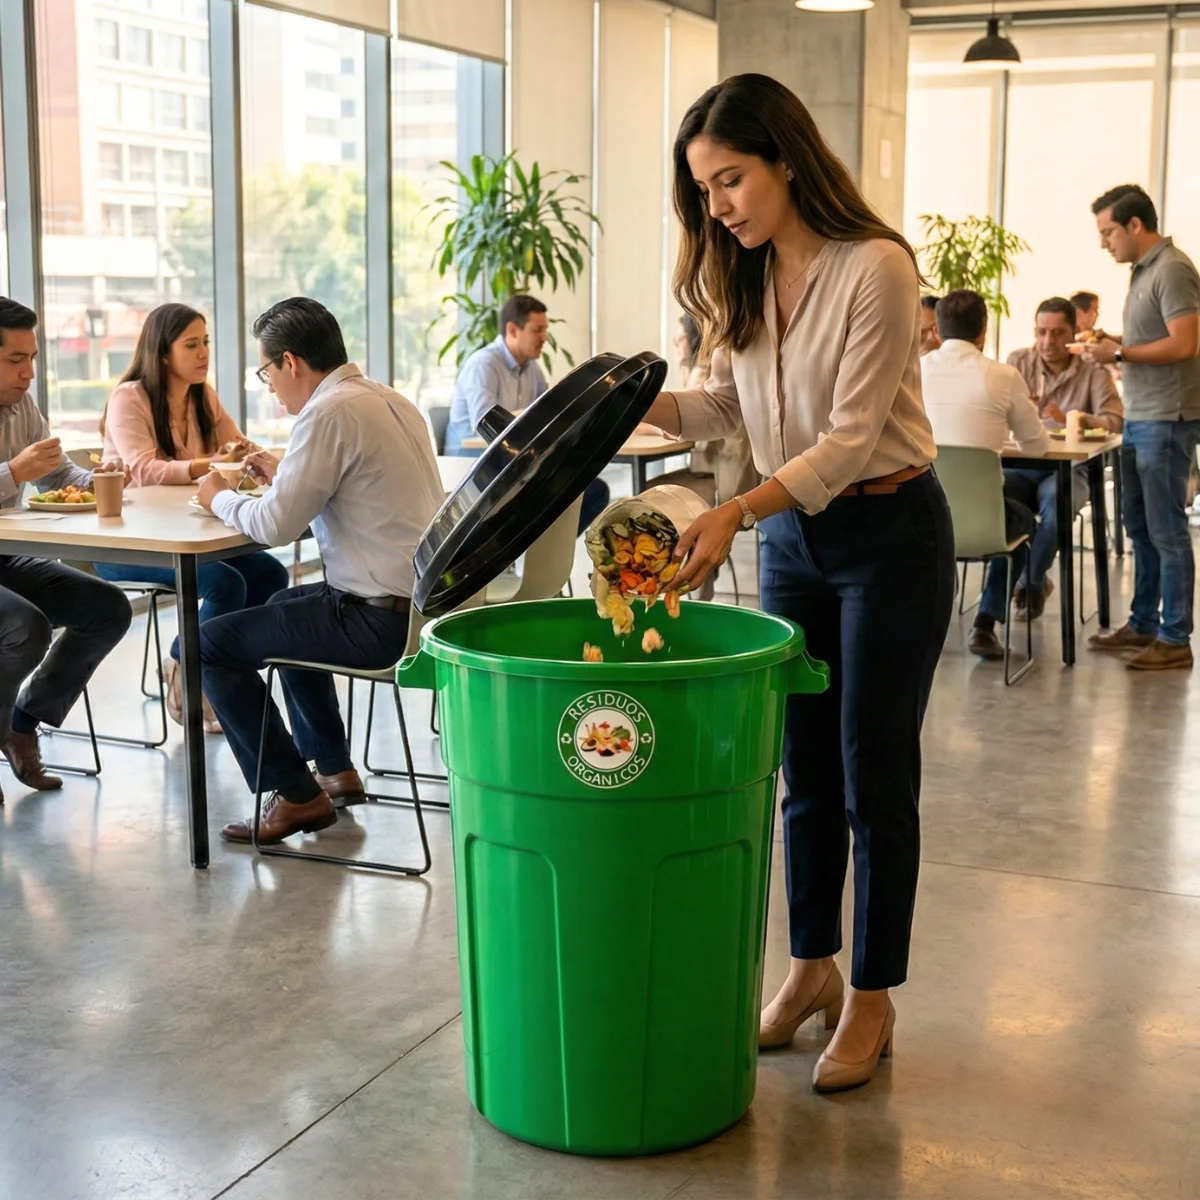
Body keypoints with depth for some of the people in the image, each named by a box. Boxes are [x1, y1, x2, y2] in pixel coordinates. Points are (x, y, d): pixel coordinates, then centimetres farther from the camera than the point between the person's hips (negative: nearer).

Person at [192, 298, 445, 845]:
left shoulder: (331, 411, -17)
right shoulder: (389, 400, 11)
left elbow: (276, 525, -17)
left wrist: (221, 499, 1)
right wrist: (283, 476, 21)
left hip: (381, 620, -10)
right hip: (424, 598, 10)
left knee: (209, 645, 0)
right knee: (283, 608, 34)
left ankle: (296, 795, 6)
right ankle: (335, 769, 35)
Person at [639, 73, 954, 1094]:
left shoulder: (875, 267, -20)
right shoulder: (744, 281, 2)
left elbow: (850, 439, -23)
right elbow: (728, 405, 9)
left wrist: (736, 512, -33)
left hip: (888, 535, -6)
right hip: (793, 534, 7)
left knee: (875, 777, 2)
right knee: (806, 771, 13)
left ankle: (872, 999, 16)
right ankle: (813, 968, 28)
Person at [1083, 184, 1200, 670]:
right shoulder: (1143, 270, 14)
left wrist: (1120, 354, -16)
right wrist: (1113, 342, 8)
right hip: (1139, 420, 9)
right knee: (1140, 528, 14)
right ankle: (1142, 624, 23)